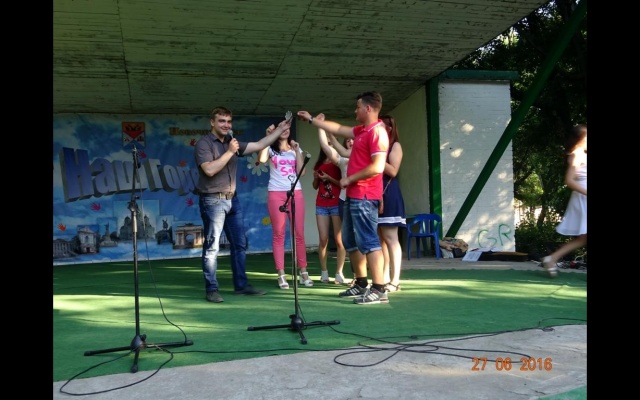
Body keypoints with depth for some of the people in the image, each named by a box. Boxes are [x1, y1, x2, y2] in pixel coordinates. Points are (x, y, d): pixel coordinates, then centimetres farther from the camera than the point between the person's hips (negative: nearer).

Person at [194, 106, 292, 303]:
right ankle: (212, 289, 3)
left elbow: (259, 145, 15)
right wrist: (230, 152, -17)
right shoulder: (203, 143, -8)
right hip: (213, 201, -8)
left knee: (239, 244, 10)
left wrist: (280, 129, 13)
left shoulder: (232, 142, 13)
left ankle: (241, 285, 19)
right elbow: (209, 170, -21)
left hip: (232, 199, 8)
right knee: (212, 247, -3)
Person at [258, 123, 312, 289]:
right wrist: (268, 137, -15)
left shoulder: (296, 148, 15)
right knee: (279, 234, -1)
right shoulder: (271, 148, 6)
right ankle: (281, 275, 1)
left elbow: (302, 172, 3)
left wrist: (297, 151, -1)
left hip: (296, 193, 2)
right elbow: (261, 159, -18)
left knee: (299, 233, 1)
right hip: (276, 194, -2)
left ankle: (303, 272, 8)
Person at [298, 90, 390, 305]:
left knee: (368, 241, -10)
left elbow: (377, 167, -23)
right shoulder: (362, 131, 16)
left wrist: (349, 179, -15)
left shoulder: (377, 132, -15)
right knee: (350, 241, 15)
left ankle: (379, 290, -8)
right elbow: (338, 129, 30)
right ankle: (361, 284, 24)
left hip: (364, 197, -11)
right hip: (353, 195, 11)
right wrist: (311, 119, 33)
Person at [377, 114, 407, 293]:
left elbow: (393, 171, -12)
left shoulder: (395, 145, 0)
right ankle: (385, 278, 11)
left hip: (388, 194, -7)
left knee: (390, 238, -9)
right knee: (380, 238, 6)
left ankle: (395, 281, -8)